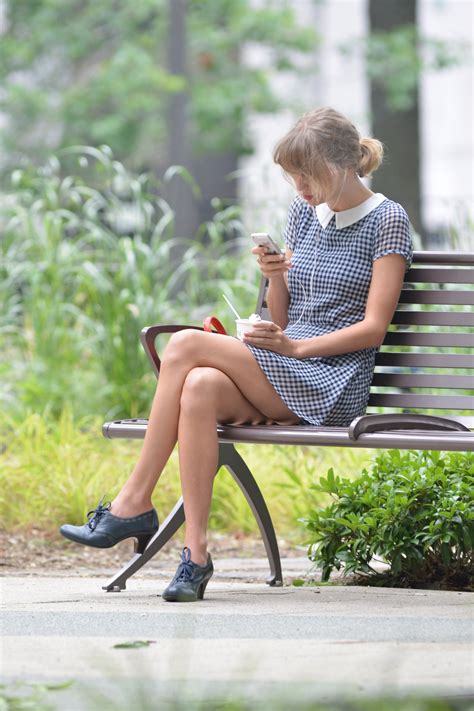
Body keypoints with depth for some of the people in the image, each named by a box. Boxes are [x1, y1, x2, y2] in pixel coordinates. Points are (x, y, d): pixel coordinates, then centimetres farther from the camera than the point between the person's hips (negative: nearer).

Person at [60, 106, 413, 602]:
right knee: (199, 388, -31)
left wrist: (296, 347, -17)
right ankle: (195, 554, -35)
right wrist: (275, 276, -1)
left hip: (332, 384, -6)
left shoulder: (387, 220, 0)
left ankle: (133, 505, -20)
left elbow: (374, 327, -7)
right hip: (285, 377, 6)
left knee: (186, 344, -24)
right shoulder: (304, 211, 20)